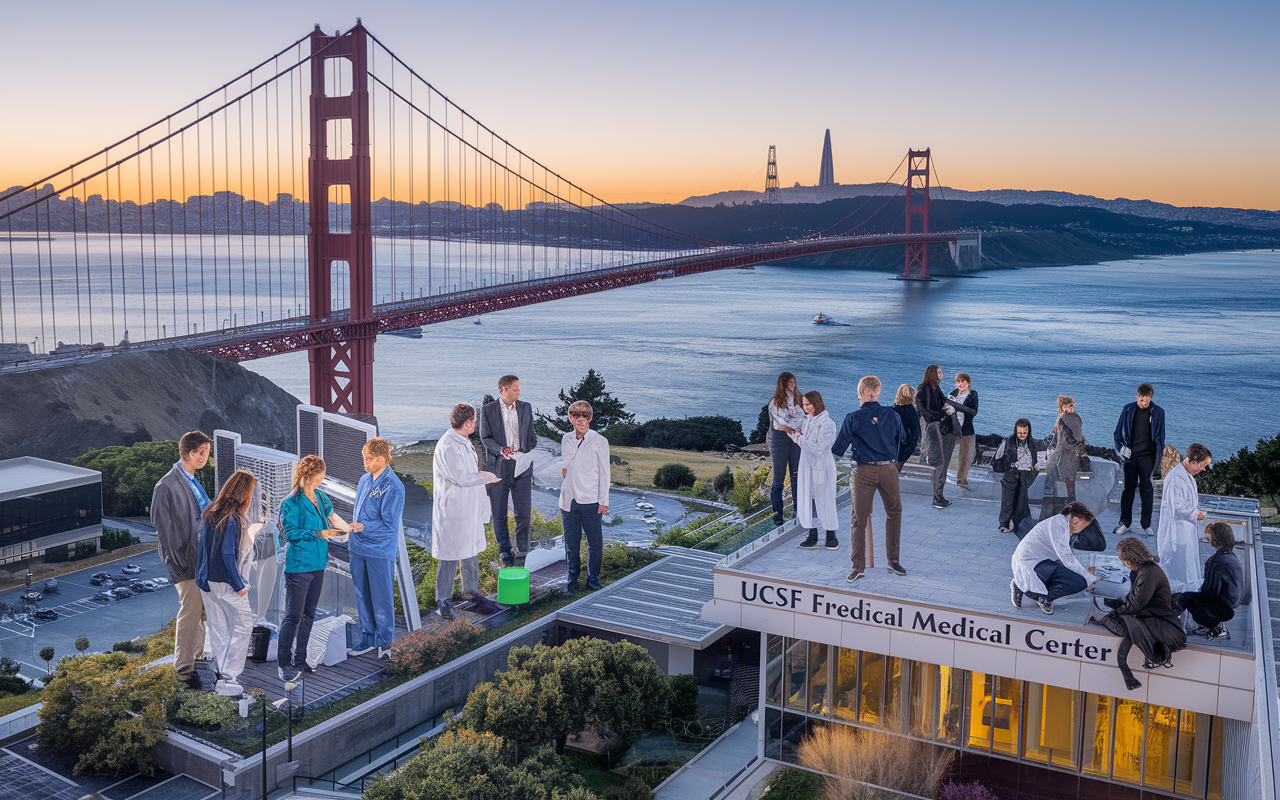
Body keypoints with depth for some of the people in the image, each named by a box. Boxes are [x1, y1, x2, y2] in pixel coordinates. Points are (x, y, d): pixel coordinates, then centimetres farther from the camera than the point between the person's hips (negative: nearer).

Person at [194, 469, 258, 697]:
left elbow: (202, 546, 12)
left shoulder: (210, 512, 5)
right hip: (226, 584, -8)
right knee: (242, 626, 2)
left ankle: (221, 674, 25)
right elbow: (227, 555, -22)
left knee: (218, 630, 16)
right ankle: (228, 679, 2)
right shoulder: (233, 519, -21)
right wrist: (239, 585, -15)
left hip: (208, 581, 8)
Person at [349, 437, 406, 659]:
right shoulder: (364, 479, 8)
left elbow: (389, 524, -18)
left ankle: (384, 642, 15)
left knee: (381, 599, 2)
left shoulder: (393, 487, -14)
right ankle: (368, 638, 27)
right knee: (362, 596, 14)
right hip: (358, 549, 7)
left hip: (380, 551, -7)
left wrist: (364, 527, -29)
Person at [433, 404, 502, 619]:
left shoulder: (464, 442, 9)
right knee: (450, 557, -2)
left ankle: (471, 590, 33)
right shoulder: (447, 446, -22)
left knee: (471, 551, 19)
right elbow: (461, 478, -24)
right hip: (452, 509, -10)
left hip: (469, 507, 10)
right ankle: (443, 600, 8)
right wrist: (486, 477, -12)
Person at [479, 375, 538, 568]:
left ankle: (521, 552, 10)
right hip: (497, 467, -1)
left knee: (524, 512, -1)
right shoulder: (487, 410, -1)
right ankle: (505, 552, 20)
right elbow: (485, 438, -4)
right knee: (499, 514, 6)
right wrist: (501, 450, -20)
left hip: (521, 466, 2)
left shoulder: (526, 408, 8)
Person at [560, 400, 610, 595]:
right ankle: (572, 579, 20)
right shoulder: (566, 440, 10)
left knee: (595, 543, 1)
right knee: (571, 542, 8)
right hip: (568, 499, 4)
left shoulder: (599, 442, -2)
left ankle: (593, 579, 16)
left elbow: (604, 473, -2)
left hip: (590, 501, -3)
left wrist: (603, 501, -5)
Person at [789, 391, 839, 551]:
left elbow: (818, 448, -20)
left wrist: (801, 438, -12)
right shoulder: (808, 420, 9)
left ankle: (831, 537, 12)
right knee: (807, 499, 8)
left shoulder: (827, 423, -15)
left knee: (824, 500, 0)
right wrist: (795, 434, -1)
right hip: (807, 465, 7)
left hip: (821, 467, -7)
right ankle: (812, 536, 17)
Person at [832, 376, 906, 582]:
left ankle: (858, 567, 3)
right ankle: (893, 561, 22)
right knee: (894, 513, 18)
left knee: (859, 519, 4)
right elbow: (901, 442, 13)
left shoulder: (853, 418, -6)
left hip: (864, 472, -2)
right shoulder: (892, 415, 2)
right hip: (889, 468, 2)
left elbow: (838, 449, -2)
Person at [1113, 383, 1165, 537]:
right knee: (1128, 489, 4)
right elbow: (1118, 431, 11)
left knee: (1147, 490, 1)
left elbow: (1160, 437, 6)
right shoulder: (1128, 410, 3)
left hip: (1147, 457, -1)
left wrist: (1159, 458, 1)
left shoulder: (1157, 412, 1)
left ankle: (1146, 525, 10)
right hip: (1130, 456, 1)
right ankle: (1125, 523, 12)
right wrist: (1122, 449, -1)